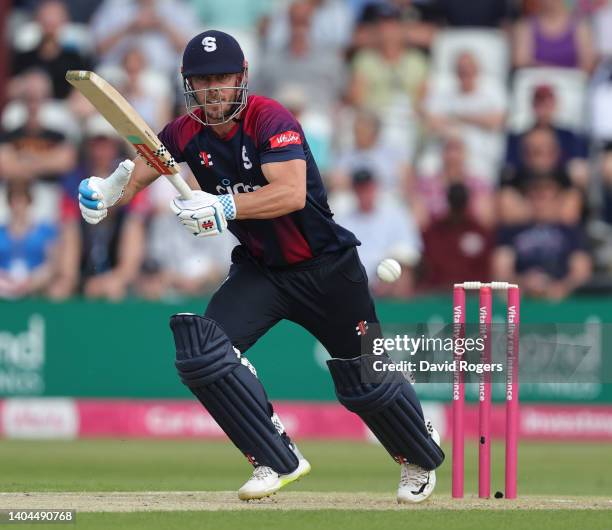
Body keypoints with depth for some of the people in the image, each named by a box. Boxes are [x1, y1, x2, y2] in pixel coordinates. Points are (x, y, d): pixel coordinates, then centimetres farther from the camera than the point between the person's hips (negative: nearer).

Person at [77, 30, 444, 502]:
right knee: (202, 351, -18)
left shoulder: (271, 120, -23)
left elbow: (292, 194, -36)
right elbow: (134, 176, -8)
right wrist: (105, 195, -31)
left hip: (327, 269, -5)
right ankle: (279, 461, -6)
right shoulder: (187, 134, -6)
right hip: (259, 269, 5)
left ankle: (421, 456, 36)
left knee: (366, 381, 3)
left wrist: (223, 207, -47)